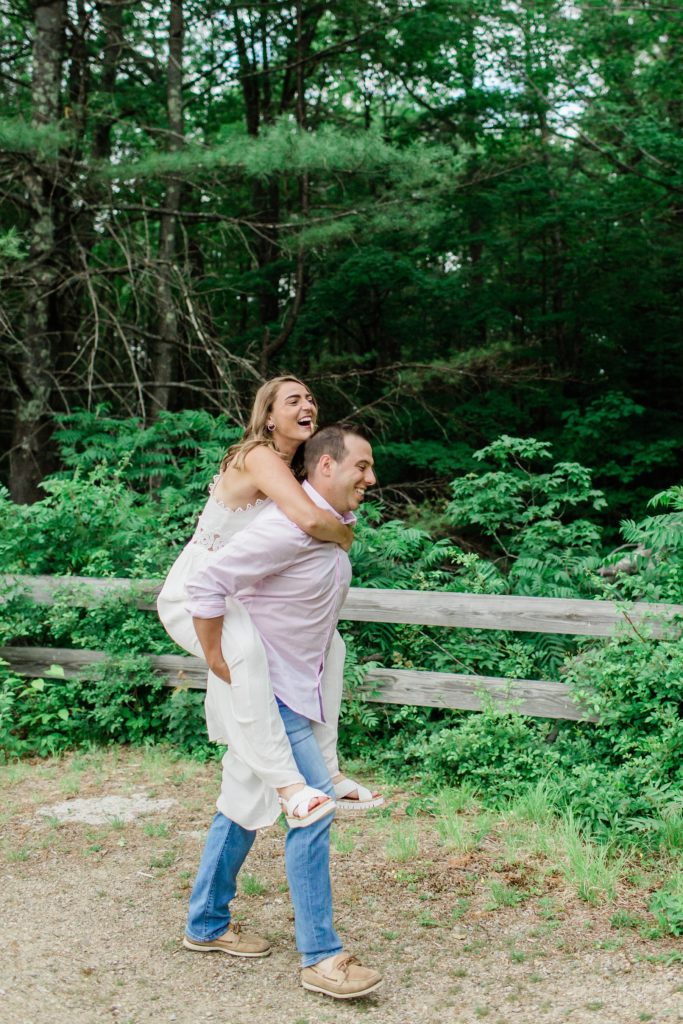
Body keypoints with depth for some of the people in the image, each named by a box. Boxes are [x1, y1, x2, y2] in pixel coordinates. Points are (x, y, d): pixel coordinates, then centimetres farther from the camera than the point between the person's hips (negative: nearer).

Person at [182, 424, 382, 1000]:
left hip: (293, 686, 10)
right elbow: (206, 584, -25)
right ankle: (321, 958, -2)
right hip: (267, 687, -10)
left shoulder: (337, 525, 6)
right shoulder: (290, 524, -24)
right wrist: (219, 663, -18)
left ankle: (207, 925, 32)